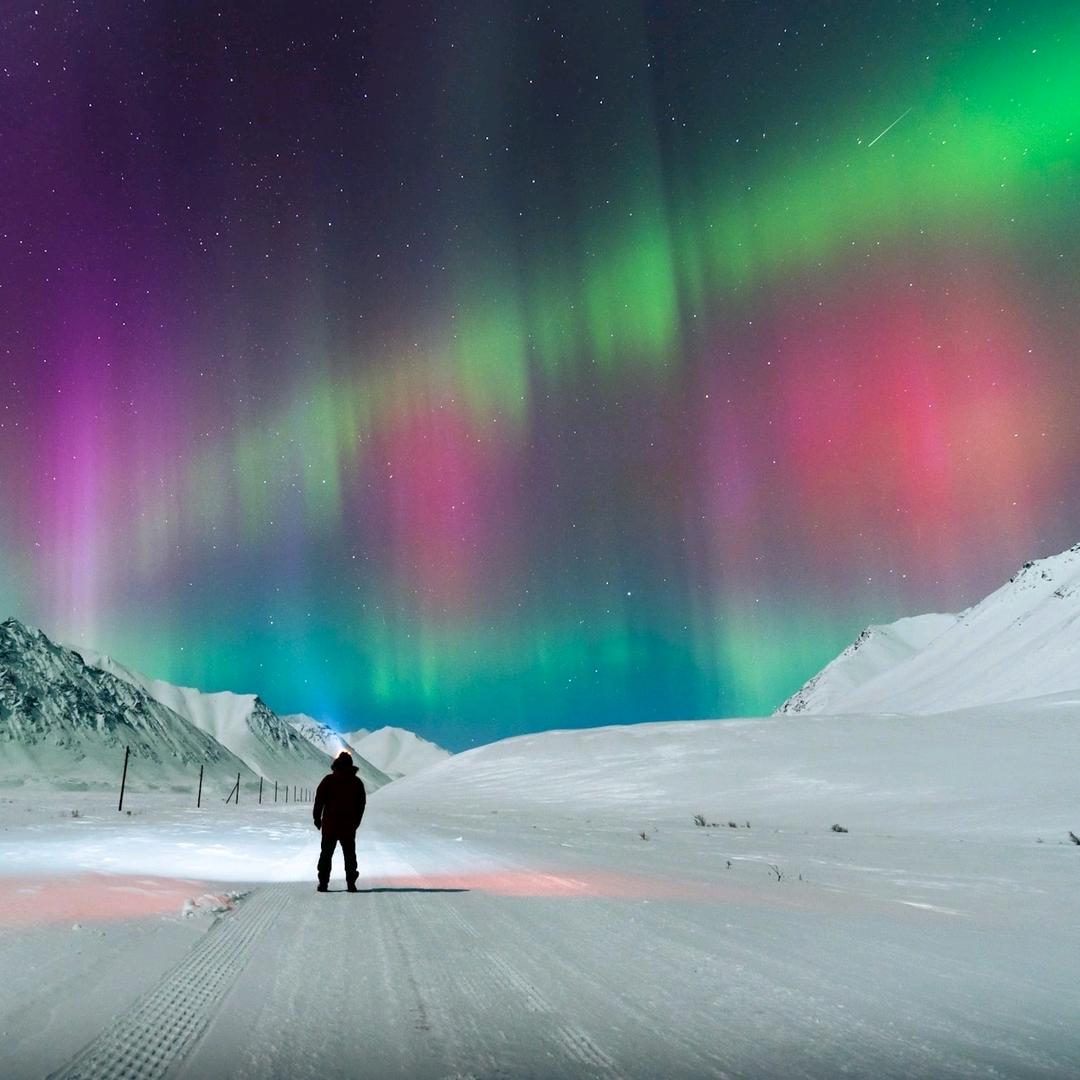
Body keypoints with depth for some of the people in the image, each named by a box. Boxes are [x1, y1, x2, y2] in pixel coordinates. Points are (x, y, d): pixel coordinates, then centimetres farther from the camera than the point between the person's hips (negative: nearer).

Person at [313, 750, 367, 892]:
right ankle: (351, 883, 4)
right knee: (350, 855, 9)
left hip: (330, 823, -2)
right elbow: (362, 803, 8)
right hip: (349, 826, 2)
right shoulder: (357, 782, 3)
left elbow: (319, 800, -6)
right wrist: (355, 822, 17)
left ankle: (323, 883, 3)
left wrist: (317, 818, 4)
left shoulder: (328, 780, -5)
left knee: (326, 853, 7)